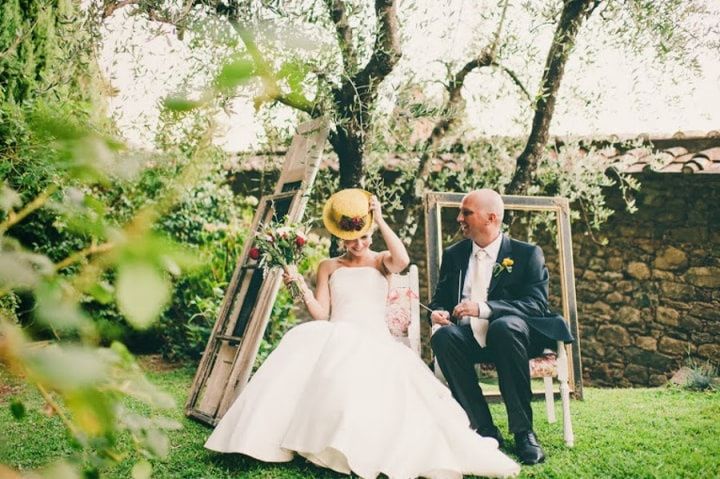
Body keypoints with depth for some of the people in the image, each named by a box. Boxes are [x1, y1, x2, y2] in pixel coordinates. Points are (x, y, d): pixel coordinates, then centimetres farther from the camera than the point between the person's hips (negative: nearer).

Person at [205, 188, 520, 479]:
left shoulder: (380, 261, 15)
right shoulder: (328, 267, 18)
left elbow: (402, 260, -12)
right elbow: (320, 314, 8)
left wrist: (380, 220, -8)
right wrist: (302, 288, -8)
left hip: (375, 341, -1)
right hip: (336, 339, 1)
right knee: (305, 342, -34)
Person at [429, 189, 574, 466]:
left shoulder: (527, 254, 3)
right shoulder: (454, 255, 15)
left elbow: (536, 305, -10)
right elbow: (439, 300, 19)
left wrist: (484, 308, -24)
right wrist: (437, 314, -8)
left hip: (510, 335, -3)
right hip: (469, 338, 3)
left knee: (504, 326, -38)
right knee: (442, 336, -31)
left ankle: (523, 431, -26)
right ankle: (485, 429, -26)